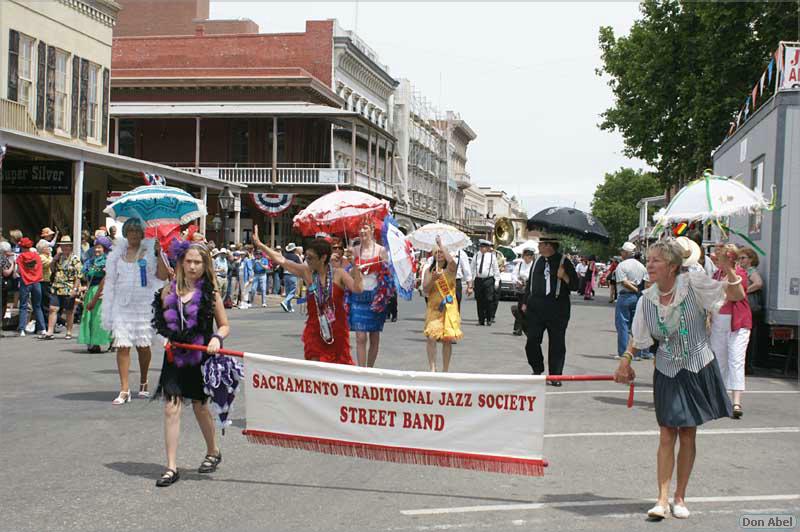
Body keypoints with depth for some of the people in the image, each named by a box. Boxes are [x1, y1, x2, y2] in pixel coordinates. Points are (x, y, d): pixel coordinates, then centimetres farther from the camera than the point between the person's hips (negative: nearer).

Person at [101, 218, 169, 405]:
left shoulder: (149, 251, 3)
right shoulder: (118, 253, 9)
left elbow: (162, 275, -7)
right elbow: (108, 278, 17)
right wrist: (96, 296, 15)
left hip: (144, 305, -1)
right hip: (122, 305, 1)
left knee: (143, 346, 7)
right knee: (122, 346, -8)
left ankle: (143, 383, 28)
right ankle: (124, 390, -9)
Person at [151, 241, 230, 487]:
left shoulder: (210, 292, -5)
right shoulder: (170, 290, 3)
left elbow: (224, 326, 1)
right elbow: (161, 320, 15)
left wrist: (216, 338, -19)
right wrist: (164, 336, -4)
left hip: (200, 357, -2)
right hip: (175, 356, 2)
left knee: (200, 407, 13)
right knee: (171, 408, -5)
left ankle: (213, 452, 37)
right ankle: (171, 467, -1)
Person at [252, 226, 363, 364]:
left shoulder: (339, 274, -8)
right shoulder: (307, 272, 0)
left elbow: (357, 289, -22)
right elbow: (281, 260, 2)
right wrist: (259, 244, 2)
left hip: (337, 331, -2)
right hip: (315, 330, 2)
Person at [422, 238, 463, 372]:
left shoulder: (451, 269, 1)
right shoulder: (430, 269, 6)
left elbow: (451, 261, -24)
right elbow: (425, 290, 0)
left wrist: (441, 244, -16)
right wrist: (433, 279, -18)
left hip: (449, 307, -1)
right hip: (433, 307, 1)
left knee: (447, 339, 2)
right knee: (431, 337, -13)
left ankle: (445, 370, 13)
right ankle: (432, 368, -12)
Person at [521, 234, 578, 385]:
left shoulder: (564, 262, -2)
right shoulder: (537, 262, 11)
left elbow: (575, 285, -3)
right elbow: (530, 282, 20)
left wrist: (564, 277, -21)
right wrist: (526, 302, 16)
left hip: (557, 310, -4)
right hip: (535, 309, 4)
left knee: (557, 344, 1)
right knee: (532, 341, 1)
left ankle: (555, 376, 10)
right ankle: (537, 370, 20)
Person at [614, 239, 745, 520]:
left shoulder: (694, 283, -12)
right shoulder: (646, 300, -4)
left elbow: (737, 295, -11)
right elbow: (638, 338, 11)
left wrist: (728, 268, -25)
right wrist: (625, 361, 1)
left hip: (698, 369, -1)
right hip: (667, 373, 1)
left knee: (688, 435, 7)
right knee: (667, 435, -2)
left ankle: (680, 497, 20)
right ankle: (662, 500, 2)